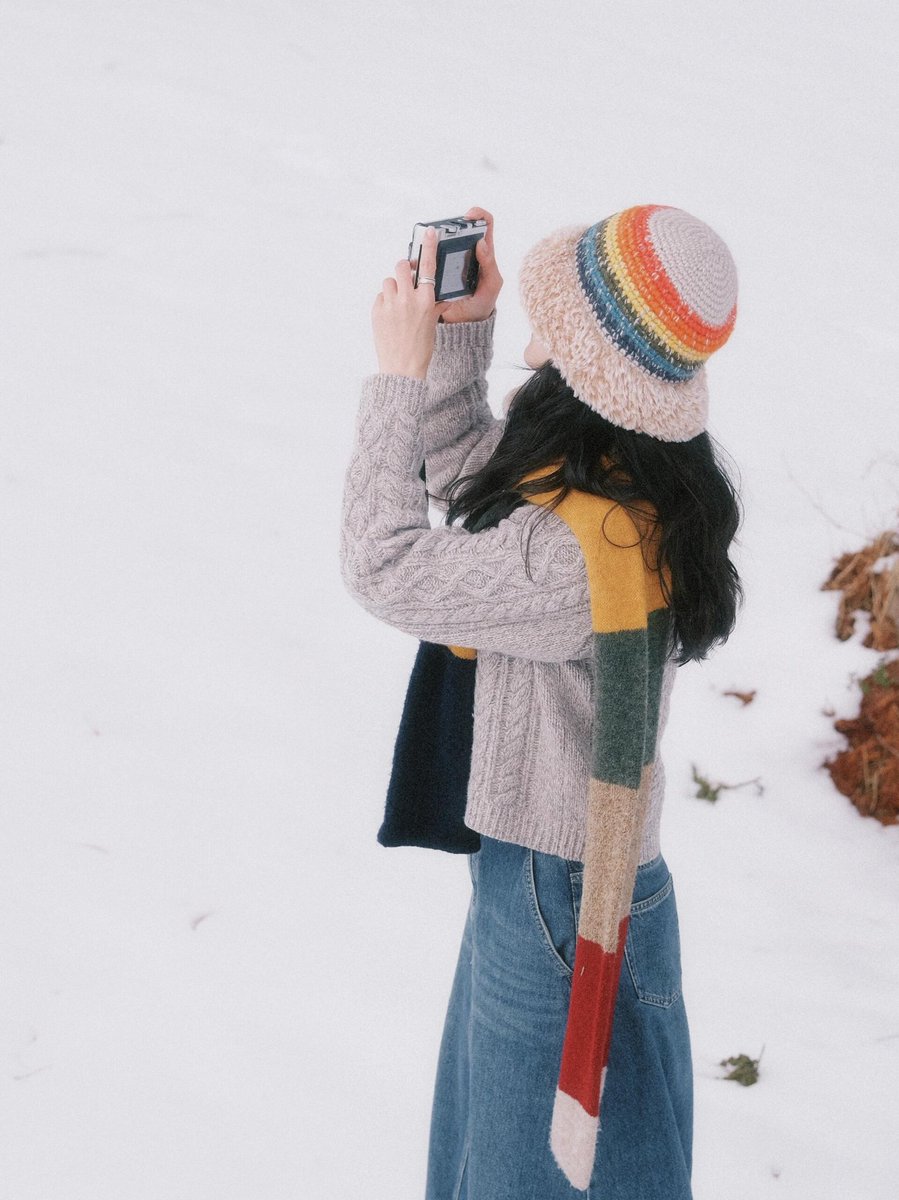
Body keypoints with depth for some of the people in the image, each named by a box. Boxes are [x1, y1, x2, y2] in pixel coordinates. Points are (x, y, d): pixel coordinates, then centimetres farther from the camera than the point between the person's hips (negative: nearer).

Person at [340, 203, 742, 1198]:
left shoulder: (582, 554, -35)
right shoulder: (615, 462, -6)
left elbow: (386, 569, -26)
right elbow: (460, 467, 9)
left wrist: (400, 376, -20)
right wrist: (460, 330, -4)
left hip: (559, 897, -9)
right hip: (526, 861, 9)